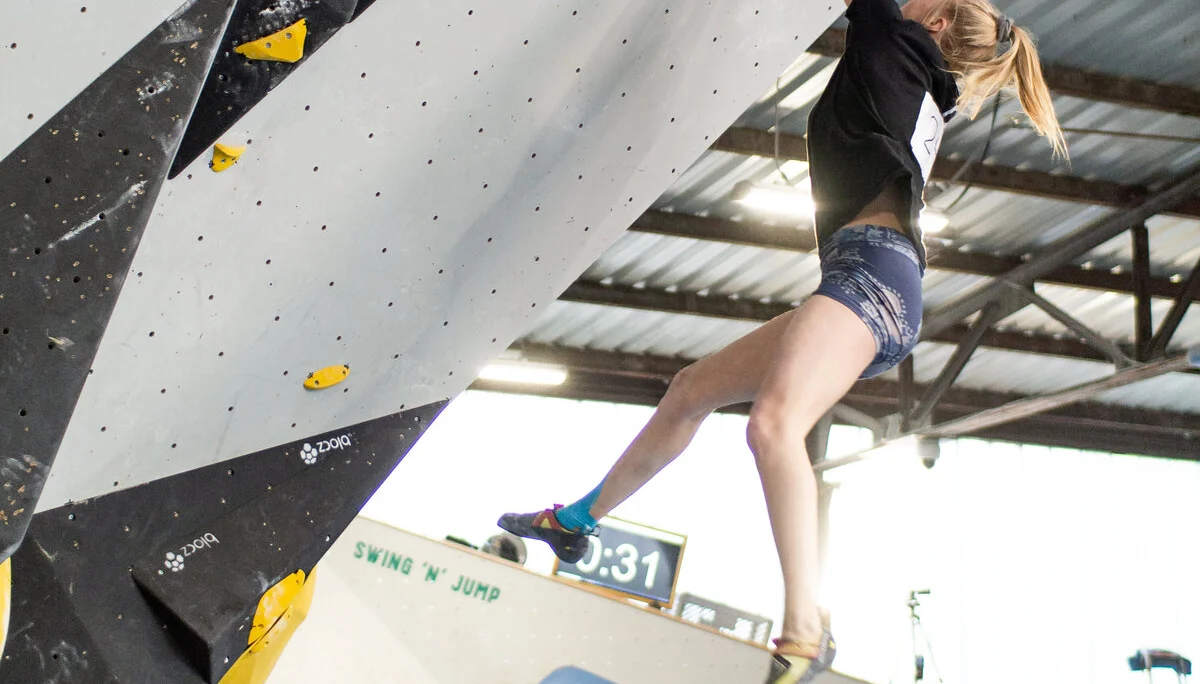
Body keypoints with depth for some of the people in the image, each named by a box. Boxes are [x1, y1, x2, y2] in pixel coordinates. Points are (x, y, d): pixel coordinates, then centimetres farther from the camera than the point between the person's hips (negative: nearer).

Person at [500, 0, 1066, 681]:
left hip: (870, 271, -10)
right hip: (880, 291, 10)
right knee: (694, 388, 13)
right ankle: (578, 521, 21)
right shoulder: (929, 98, 29)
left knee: (774, 424, -31)